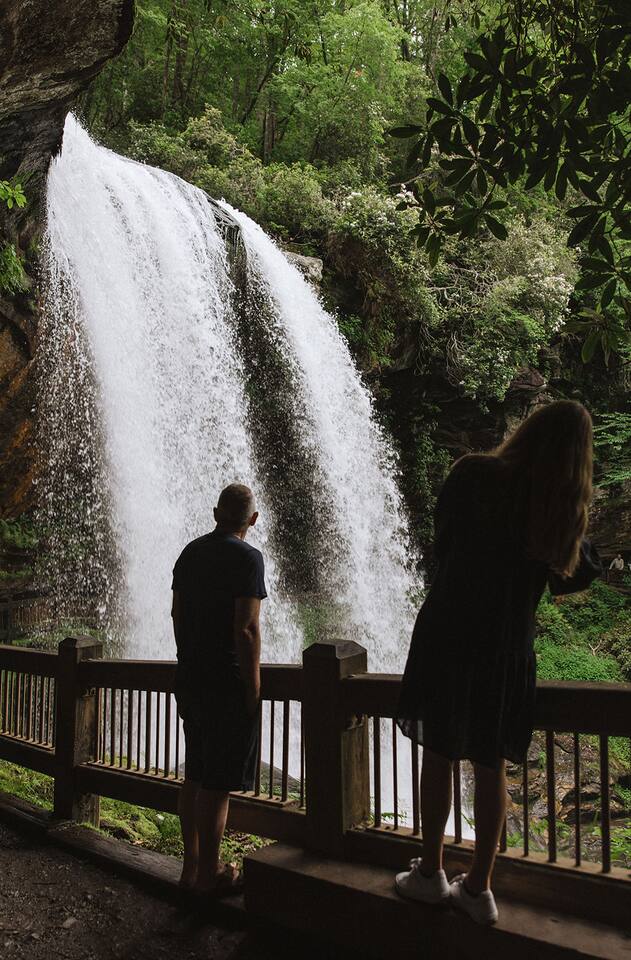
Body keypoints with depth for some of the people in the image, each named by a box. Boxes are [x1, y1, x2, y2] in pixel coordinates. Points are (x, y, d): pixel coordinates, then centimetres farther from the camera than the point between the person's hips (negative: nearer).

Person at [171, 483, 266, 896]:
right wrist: (253, 687, -12)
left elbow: (178, 614, 14)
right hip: (227, 684, -8)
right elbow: (246, 629, -18)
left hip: (190, 679, 8)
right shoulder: (247, 558, -13)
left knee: (195, 778, 16)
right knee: (217, 783, 2)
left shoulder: (191, 552, 9)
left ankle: (192, 866, 26)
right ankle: (209, 874, 12)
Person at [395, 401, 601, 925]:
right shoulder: (567, 506, -3)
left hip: (447, 631, -1)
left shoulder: (474, 474, -6)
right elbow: (573, 577, 6)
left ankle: (431, 872, 22)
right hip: (510, 645, 2)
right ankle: (479, 887, 21)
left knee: (438, 754, 12)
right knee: (491, 765, 12)